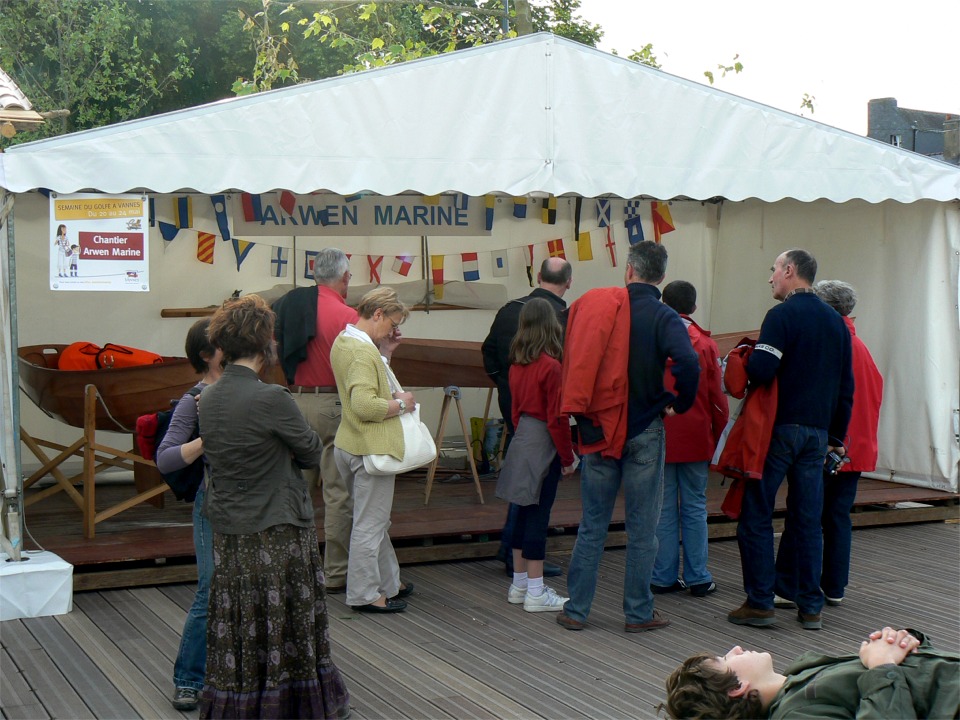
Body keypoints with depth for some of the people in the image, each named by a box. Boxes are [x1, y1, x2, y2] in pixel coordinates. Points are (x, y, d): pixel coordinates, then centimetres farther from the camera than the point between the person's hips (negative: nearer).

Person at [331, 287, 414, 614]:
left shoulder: (343, 341, 10)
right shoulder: (363, 351, -23)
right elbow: (365, 406, -31)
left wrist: (383, 349, 10)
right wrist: (401, 404, -17)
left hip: (350, 445, 11)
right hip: (370, 448, -11)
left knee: (376, 520, 21)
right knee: (370, 523, 0)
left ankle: (389, 582, 33)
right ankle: (365, 595, 9)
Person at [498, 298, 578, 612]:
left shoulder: (517, 365, 5)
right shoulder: (551, 366, -17)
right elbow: (557, 418, -15)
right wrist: (568, 457, -6)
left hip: (522, 441, 8)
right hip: (543, 445, -7)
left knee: (524, 512, 15)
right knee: (538, 515, -3)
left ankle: (519, 585, 24)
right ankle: (535, 593, 2)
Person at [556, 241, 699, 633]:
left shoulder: (593, 304, 0)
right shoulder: (663, 317, -9)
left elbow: (572, 358, -2)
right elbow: (687, 363, -26)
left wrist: (584, 410, 3)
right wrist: (679, 403, -8)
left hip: (598, 428, 3)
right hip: (643, 432, -3)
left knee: (592, 523, 12)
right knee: (642, 527, 7)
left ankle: (575, 608, 13)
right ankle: (639, 612, 12)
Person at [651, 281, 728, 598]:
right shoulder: (705, 344, -3)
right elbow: (717, 397, 0)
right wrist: (720, 438, 10)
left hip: (657, 438, 0)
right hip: (695, 439, 0)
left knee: (663, 508, 6)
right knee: (695, 507, 7)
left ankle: (664, 577, 9)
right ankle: (697, 578, 9)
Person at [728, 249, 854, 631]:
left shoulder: (783, 315, -10)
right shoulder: (836, 321, 13)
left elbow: (761, 370, -23)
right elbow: (846, 385, 16)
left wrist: (746, 358, 0)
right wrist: (836, 436, 20)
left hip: (779, 428, -7)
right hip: (818, 433, 7)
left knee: (756, 516, 2)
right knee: (808, 520, 10)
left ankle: (760, 602, 2)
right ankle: (811, 607, 11)